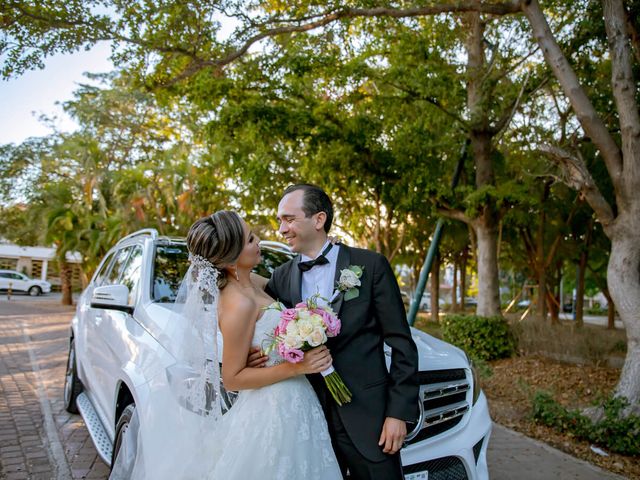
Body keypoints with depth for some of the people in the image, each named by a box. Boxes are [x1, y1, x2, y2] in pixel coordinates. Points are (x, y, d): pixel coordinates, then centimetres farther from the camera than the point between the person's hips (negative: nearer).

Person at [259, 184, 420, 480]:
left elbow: (401, 343, -5)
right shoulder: (281, 278, 5)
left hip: (366, 417, -3)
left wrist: (399, 411, -9)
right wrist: (255, 355, -10)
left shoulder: (370, 265, -6)